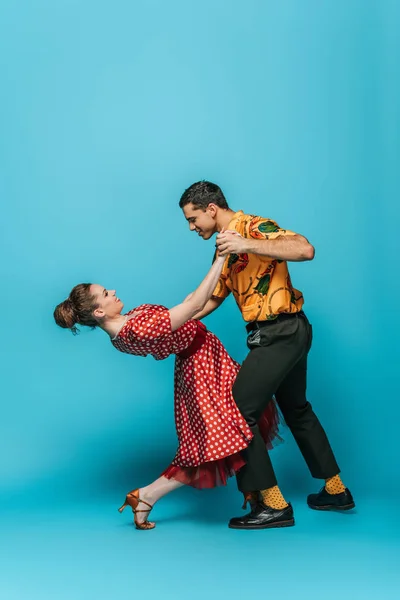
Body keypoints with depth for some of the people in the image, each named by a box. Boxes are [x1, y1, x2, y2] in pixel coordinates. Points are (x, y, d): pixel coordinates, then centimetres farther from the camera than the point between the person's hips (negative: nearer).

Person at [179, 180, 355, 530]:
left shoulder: (251, 226, -14)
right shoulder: (226, 246, 15)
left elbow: (305, 249, -28)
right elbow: (211, 299, 21)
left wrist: (248, 245, -34)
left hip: (281, 333, -10)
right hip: (288, 333, 10)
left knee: (239, 412, -8)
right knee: (297, 410, 21)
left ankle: (274, 505, -1)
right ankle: (336, 491, 33)